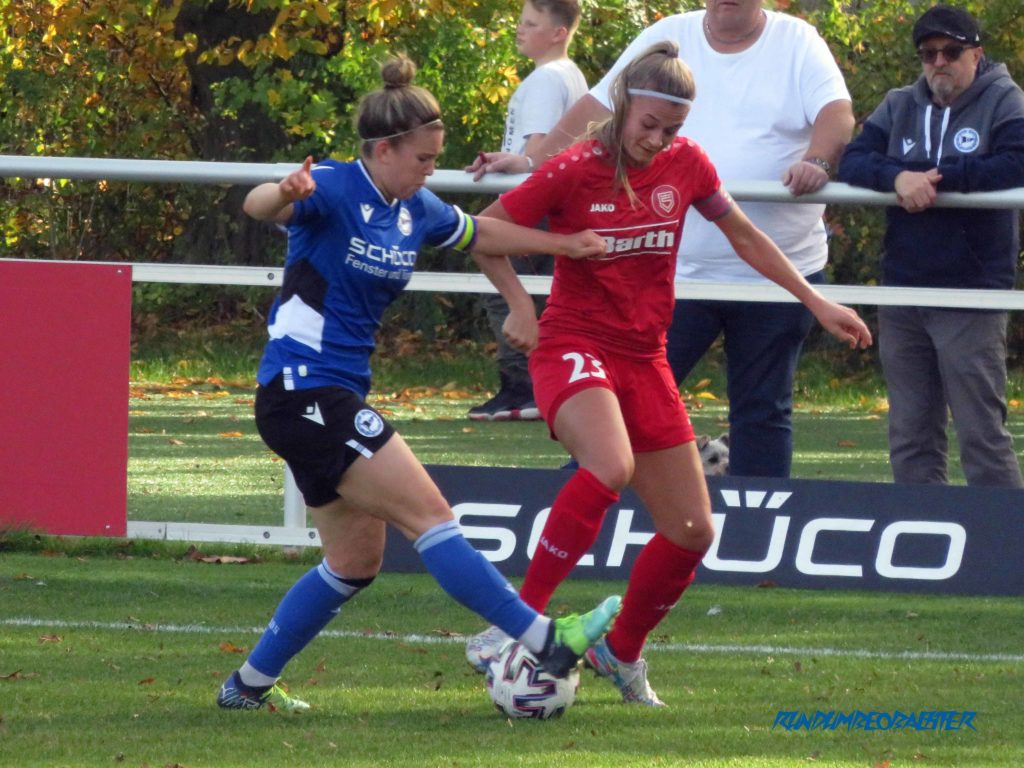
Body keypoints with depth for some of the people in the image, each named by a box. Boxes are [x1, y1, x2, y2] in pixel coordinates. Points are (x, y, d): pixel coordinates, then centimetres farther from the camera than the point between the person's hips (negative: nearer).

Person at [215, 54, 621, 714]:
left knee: (356, 561, 14)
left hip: (334, 399, 10)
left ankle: (250, 684, 22)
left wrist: (563, 243, 27)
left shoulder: (416, 210, 9)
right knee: (428, 515, -13)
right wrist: (285, 194, -58)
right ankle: (547, 643, -16)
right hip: (304, 391, -10)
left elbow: (478, 234, 29)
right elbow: (260, 207, -35)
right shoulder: (333, 189, -15)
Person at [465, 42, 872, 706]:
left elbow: (743, 235, 17)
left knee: (692, 532, 3)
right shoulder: (575, 171, -11)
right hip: (574, 346, -6)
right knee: (611, 466, -37)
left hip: (645, 360, 6)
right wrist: (520, 305, -13)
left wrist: (816, 302, 16)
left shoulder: (685, 164, 1)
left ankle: (622, 652, 27)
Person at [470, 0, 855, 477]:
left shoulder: (798, 43, 1)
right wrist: (529, 164, -4)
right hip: (681, 270, 1)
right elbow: (596, 110, 5)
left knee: (762, 410, 9)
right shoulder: (668, 39, 6)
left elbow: (837, 114, -13)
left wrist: (816, 161, -34)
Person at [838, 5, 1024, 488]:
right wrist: (898, 177, -18)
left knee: (982, 437, -7)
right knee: (910, 439, 9)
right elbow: (852, 162, 2)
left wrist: (939, 178, -16)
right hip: (902, 299, 5)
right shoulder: (898, 107, 14)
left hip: (971, 300, -5)